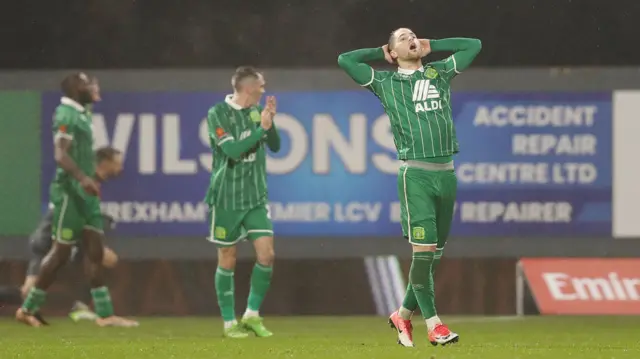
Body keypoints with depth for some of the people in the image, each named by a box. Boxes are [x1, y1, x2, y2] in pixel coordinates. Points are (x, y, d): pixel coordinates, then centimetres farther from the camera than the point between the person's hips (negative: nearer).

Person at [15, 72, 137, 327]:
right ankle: (28, 309, 4)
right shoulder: (66, 115, -13)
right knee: (61, 252, -5)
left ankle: (104, 314, 4)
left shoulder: (81, 115, 16)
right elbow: (60, 154, -24)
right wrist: (82, 178, -36)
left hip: (85, 194, 9)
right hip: (69, 192, -9)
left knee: (95, 251, 5)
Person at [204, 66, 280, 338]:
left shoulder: (256, 111, 7)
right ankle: (230, 323, 13)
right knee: (227, 260, 3)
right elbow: (233, 150, -21)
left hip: (256, 197, 5)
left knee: (266, 254, -6)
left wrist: (270, 120, -4)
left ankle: (252, 314, 9)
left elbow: (275, 146, 12)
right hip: (227, 198, -5)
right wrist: (262, 128, -16)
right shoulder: (218, 114, -11)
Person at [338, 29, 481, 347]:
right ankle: (433, 324, -7)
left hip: (446, 173, 5)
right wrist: (380, 54, 14)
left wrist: (432, 46, 23)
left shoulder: (440, 72, 18)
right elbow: (345, 60, 3)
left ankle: (404, 315, 22)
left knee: (435, 253, 7)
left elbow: (473, 45, 27)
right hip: (416, 174, -5)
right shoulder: (385, 82, 8)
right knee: (424, 249, -12)